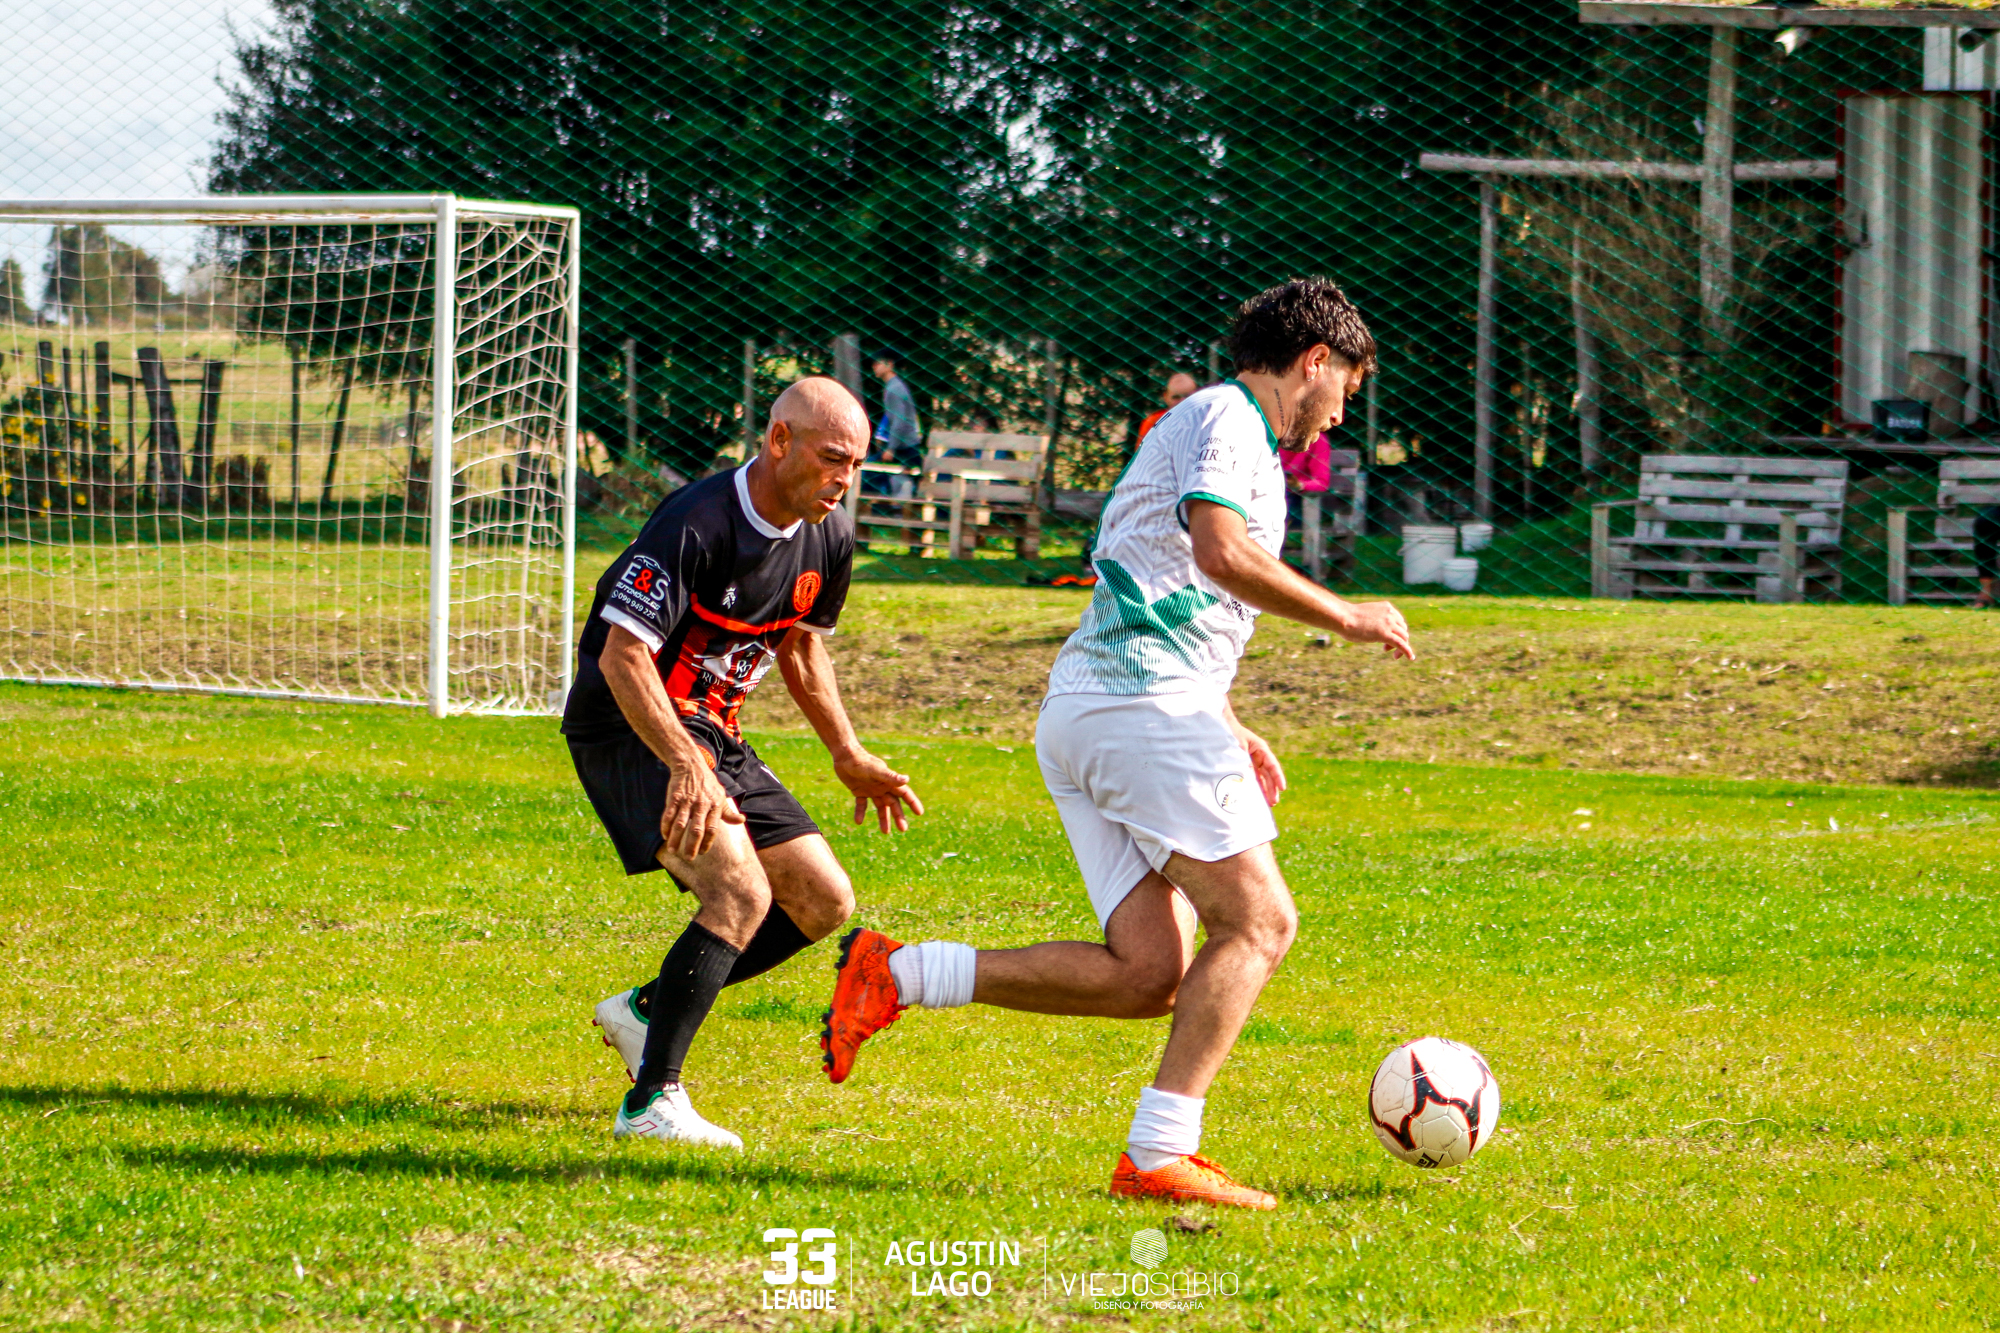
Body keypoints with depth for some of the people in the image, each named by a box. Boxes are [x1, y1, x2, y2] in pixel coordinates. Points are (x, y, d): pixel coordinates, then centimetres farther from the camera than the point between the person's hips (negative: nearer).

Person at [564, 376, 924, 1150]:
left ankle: (646, 1010, 16)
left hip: (711, 733, 9)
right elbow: (621, 655, -29)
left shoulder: (828, 537, 0)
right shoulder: (697, 526, -25)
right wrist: (687, 766, -39)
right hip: (631, 728, -9)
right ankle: (652, 1101, -24)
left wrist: (848, 757, 15)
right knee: (741, 891, -26)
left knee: (824, 903, 4)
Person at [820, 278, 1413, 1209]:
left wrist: (1230, 732, 30)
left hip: (1080, 712, 10)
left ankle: (897, 976, -1)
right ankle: (1159, 1155, -15)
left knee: (1146, 975, 1)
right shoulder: (1225, 418, -3)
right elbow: (1220, 552, -21)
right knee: (1257, 921, -9)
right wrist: (1342, 617, -11)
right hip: (1147, 703, -10)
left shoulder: (1211, 427, 29)